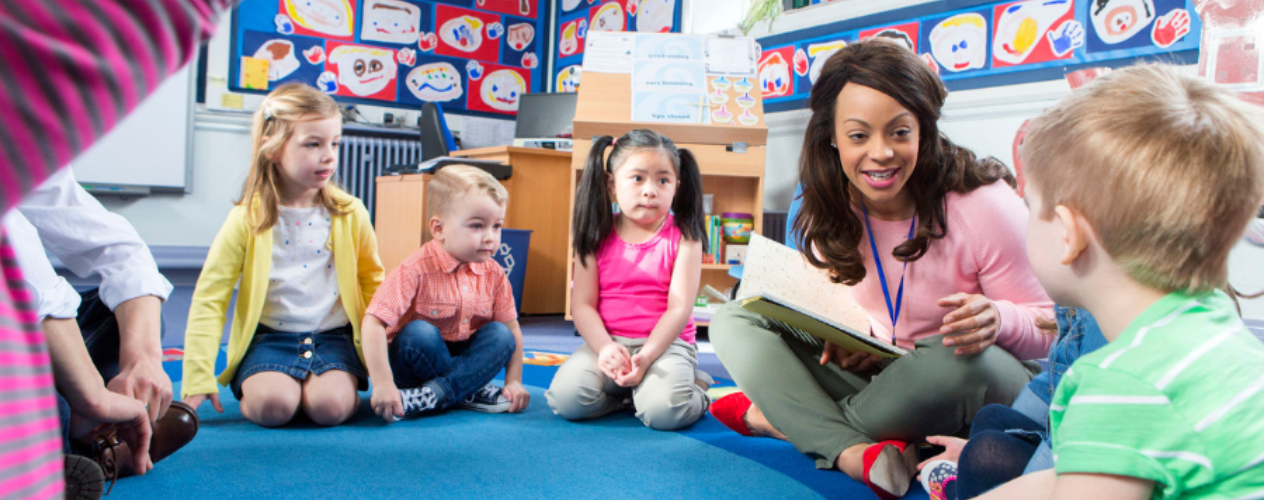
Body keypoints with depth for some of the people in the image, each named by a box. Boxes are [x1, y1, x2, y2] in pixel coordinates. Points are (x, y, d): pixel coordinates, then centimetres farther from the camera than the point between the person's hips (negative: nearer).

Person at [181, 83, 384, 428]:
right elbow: (209, 298, -3)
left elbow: (373, 281, 14)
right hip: (269, 339, 0)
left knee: (331, 406, -28)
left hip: (333, 338, 0)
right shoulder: (249, 220, -4)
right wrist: (198, 381, -8)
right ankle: (249, 392, 6)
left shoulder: (350, 214, 1)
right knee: (273, 405, -27)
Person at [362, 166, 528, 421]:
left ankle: (433, 395, -26)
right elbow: (373, 323, -28)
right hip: (413, 363, -4)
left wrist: (514, 381, -9)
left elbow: (512, 330, 1)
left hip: (463, 358, 5)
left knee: (501, 335, -20)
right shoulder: (416, 270, -23)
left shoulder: (493, 274, -6)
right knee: (420, 333, -33)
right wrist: (382, 384, -34)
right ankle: (471, 390, -15)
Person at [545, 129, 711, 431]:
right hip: (607, 341, 3)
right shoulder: (597, 236, 5)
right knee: (566, 399, -23)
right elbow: (582, 304, 0)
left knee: (663, 410, -31)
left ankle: (694, 390, 4)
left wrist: (646, 356, -22)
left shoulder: (683, 238, -1)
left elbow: (680, 307, -8)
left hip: (666, 342, -2)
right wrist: (605, 348, -18)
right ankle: (623, 391, 6)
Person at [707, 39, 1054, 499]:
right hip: (873, 374, 5)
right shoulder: (826, 217, -6)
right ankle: (855, 451, -31)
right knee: (733, 322, -10)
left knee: (956, 362, -41)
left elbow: (1052, 328, -12)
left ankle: (787, 419, -16)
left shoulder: (982, 205, -20)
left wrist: (997, 319, -36)